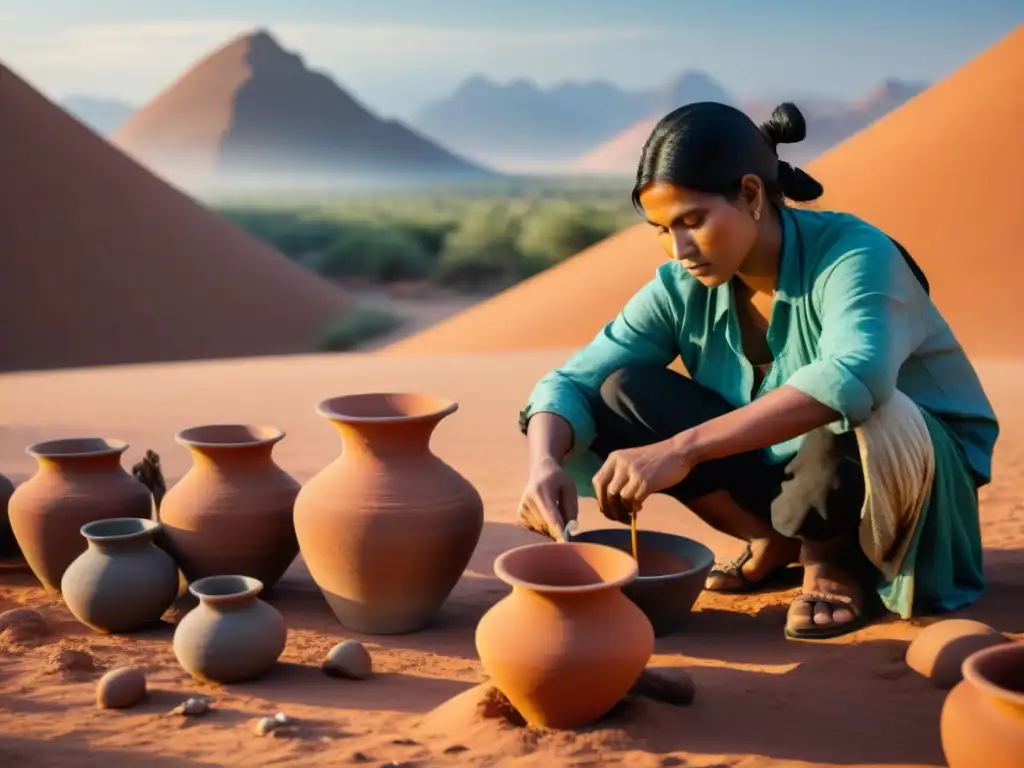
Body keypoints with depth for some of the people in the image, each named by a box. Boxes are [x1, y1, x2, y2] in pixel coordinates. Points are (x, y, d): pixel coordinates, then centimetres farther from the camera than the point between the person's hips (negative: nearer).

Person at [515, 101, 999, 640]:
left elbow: (851, 379, -48)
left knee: (860, 421, -41)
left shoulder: (852, 256, -27)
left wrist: (681, 449, -53)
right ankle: (777, 541, -3)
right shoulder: (683, 287, -11)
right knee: (621, 395, -15)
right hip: (783, 474, 5)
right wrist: (545, 463, -37)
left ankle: (834, 557, -8)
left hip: (906, 464, -4)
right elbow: (576, 381, -14)